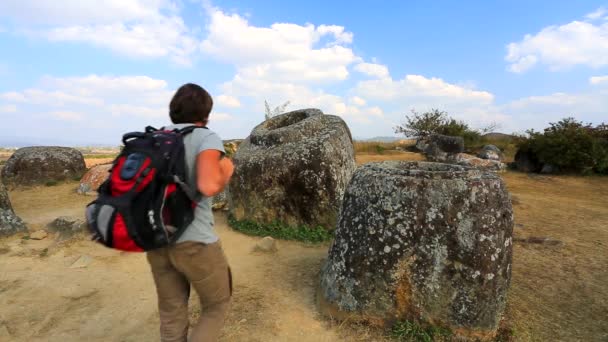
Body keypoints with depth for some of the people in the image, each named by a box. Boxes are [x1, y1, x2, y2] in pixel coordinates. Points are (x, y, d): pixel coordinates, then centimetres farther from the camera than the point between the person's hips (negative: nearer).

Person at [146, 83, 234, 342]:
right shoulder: (207, 138, -10)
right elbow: (208, 186, -27)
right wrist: (225, 172, -5)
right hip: (195, 242, -6)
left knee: (172, 313, 21)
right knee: (217, 306, 18)